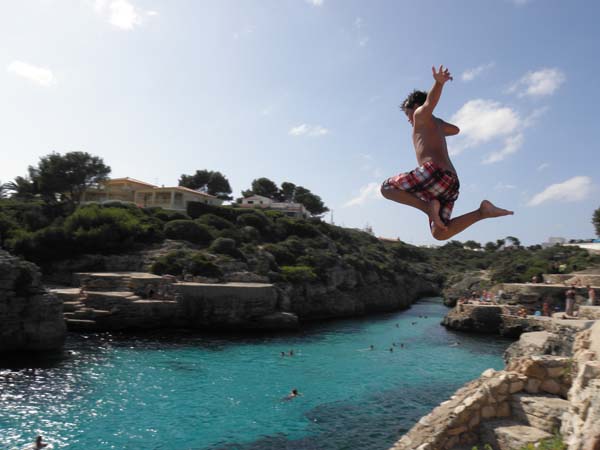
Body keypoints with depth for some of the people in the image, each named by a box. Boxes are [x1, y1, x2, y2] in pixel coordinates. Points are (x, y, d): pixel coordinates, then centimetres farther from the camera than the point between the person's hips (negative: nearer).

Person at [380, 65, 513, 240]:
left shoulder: (421, 114, 13)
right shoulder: (436, 123, 35)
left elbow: (431, 99, -11)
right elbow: (455, 129, 58)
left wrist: (439, 82, -32)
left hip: (435, 173, -8)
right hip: (452, 183, 8)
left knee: (386, 188, 3)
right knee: (439, 233, 7)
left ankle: (428, 206, -16)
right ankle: (481, 212, -6)